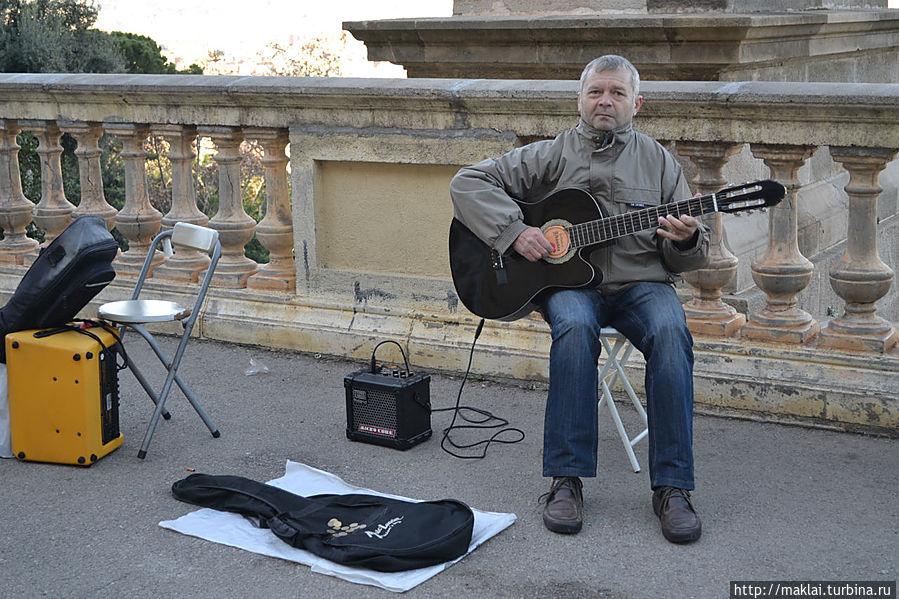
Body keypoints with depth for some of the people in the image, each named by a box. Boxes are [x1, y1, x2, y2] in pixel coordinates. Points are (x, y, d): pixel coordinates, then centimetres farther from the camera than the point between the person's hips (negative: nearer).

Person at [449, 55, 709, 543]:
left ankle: (672, 486, -26)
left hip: (640, 282, 1)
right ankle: (567, 480, -27)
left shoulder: (658, 162, 12)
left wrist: (686, 240, -14)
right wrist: (513, 232, -11)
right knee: (575, 327, -36)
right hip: (568, 281, -1)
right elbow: (468, 182, 3)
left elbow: (692, 257, 12)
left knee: (671, 332, -32)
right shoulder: (552, 156, 8)